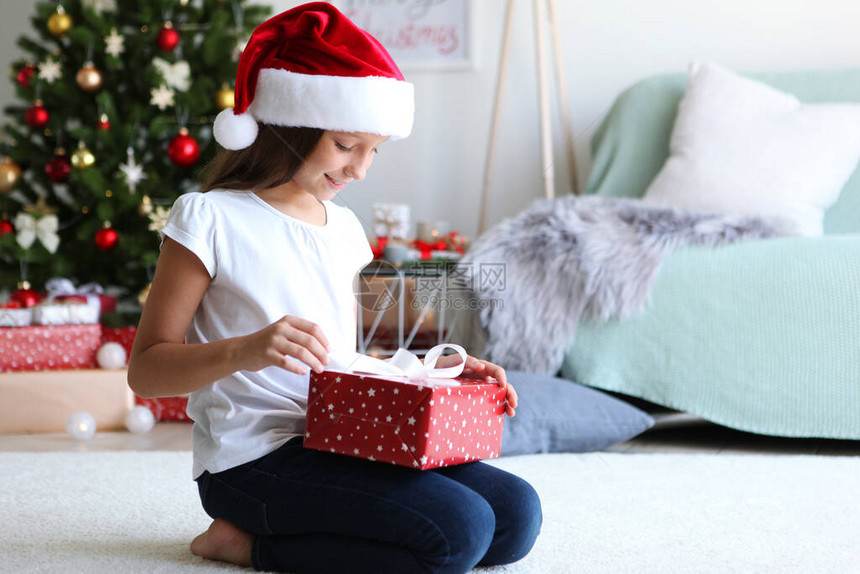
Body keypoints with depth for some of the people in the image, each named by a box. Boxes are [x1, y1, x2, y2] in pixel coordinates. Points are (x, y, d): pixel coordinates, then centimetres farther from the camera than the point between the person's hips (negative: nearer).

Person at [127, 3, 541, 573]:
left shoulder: (343, 228, 16)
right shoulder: (210, 220, -6)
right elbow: (145, 371, -8)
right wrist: (243, 350, -26)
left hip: (341, 446, 8)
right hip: (253, 457, -8)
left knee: (517, 515, -6)